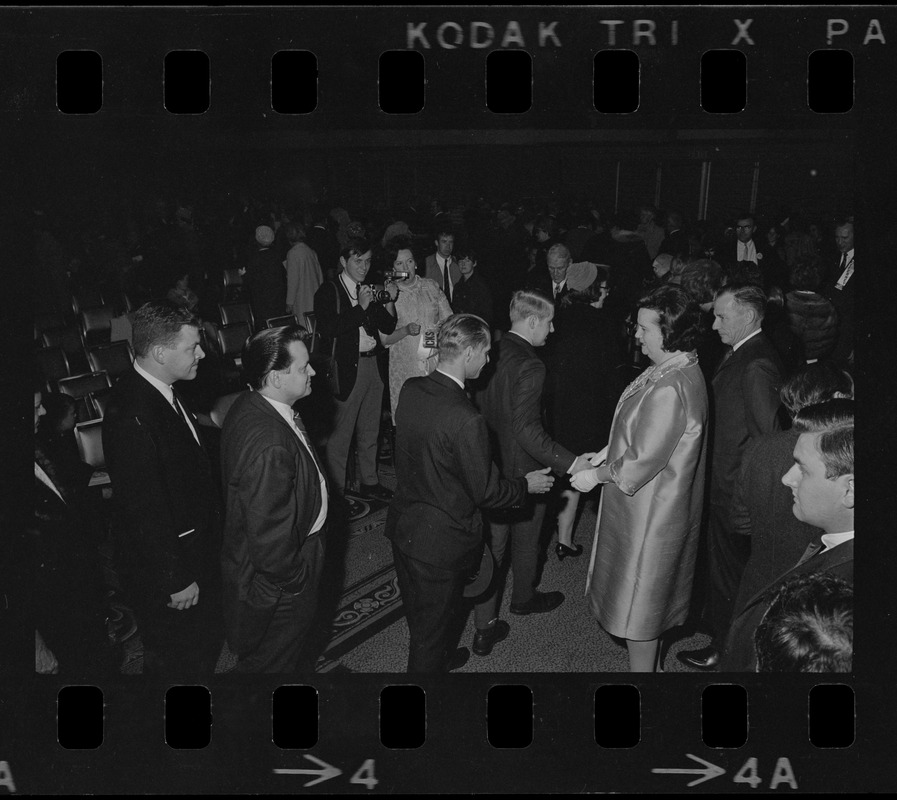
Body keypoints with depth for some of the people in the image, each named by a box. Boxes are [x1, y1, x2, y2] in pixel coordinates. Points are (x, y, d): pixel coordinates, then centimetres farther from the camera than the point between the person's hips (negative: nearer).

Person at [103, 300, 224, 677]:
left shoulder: (165, 392, -1)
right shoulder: (132, 416, -32)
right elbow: (145, 512, -27)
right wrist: (176, 581, -19)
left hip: (196, 550, 9)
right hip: (162, 564, -9)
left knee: (207, 641, 25)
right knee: (175, 660, 13)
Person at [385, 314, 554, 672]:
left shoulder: (410, 390, -7)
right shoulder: (466, 420, -31)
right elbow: (486, 492, -21)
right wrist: (526, 485, -2)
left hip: (403, 522, 8)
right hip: (440, 539, -8)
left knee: (419, 613, 29)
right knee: (433, 626, 14)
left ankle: (441, 656, 52)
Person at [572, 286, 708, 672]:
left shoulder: (668, 389, -31)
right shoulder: (682, 367, 1)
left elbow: (643, 459, -26)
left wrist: (597, 475, -12)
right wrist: (603, 454, 12)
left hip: (648, 509, -10)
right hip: (657, 501, 10)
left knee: (639, 598, 8)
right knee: (651, 590, 25)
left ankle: (641, 665, 24)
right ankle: (647, 657, 42)